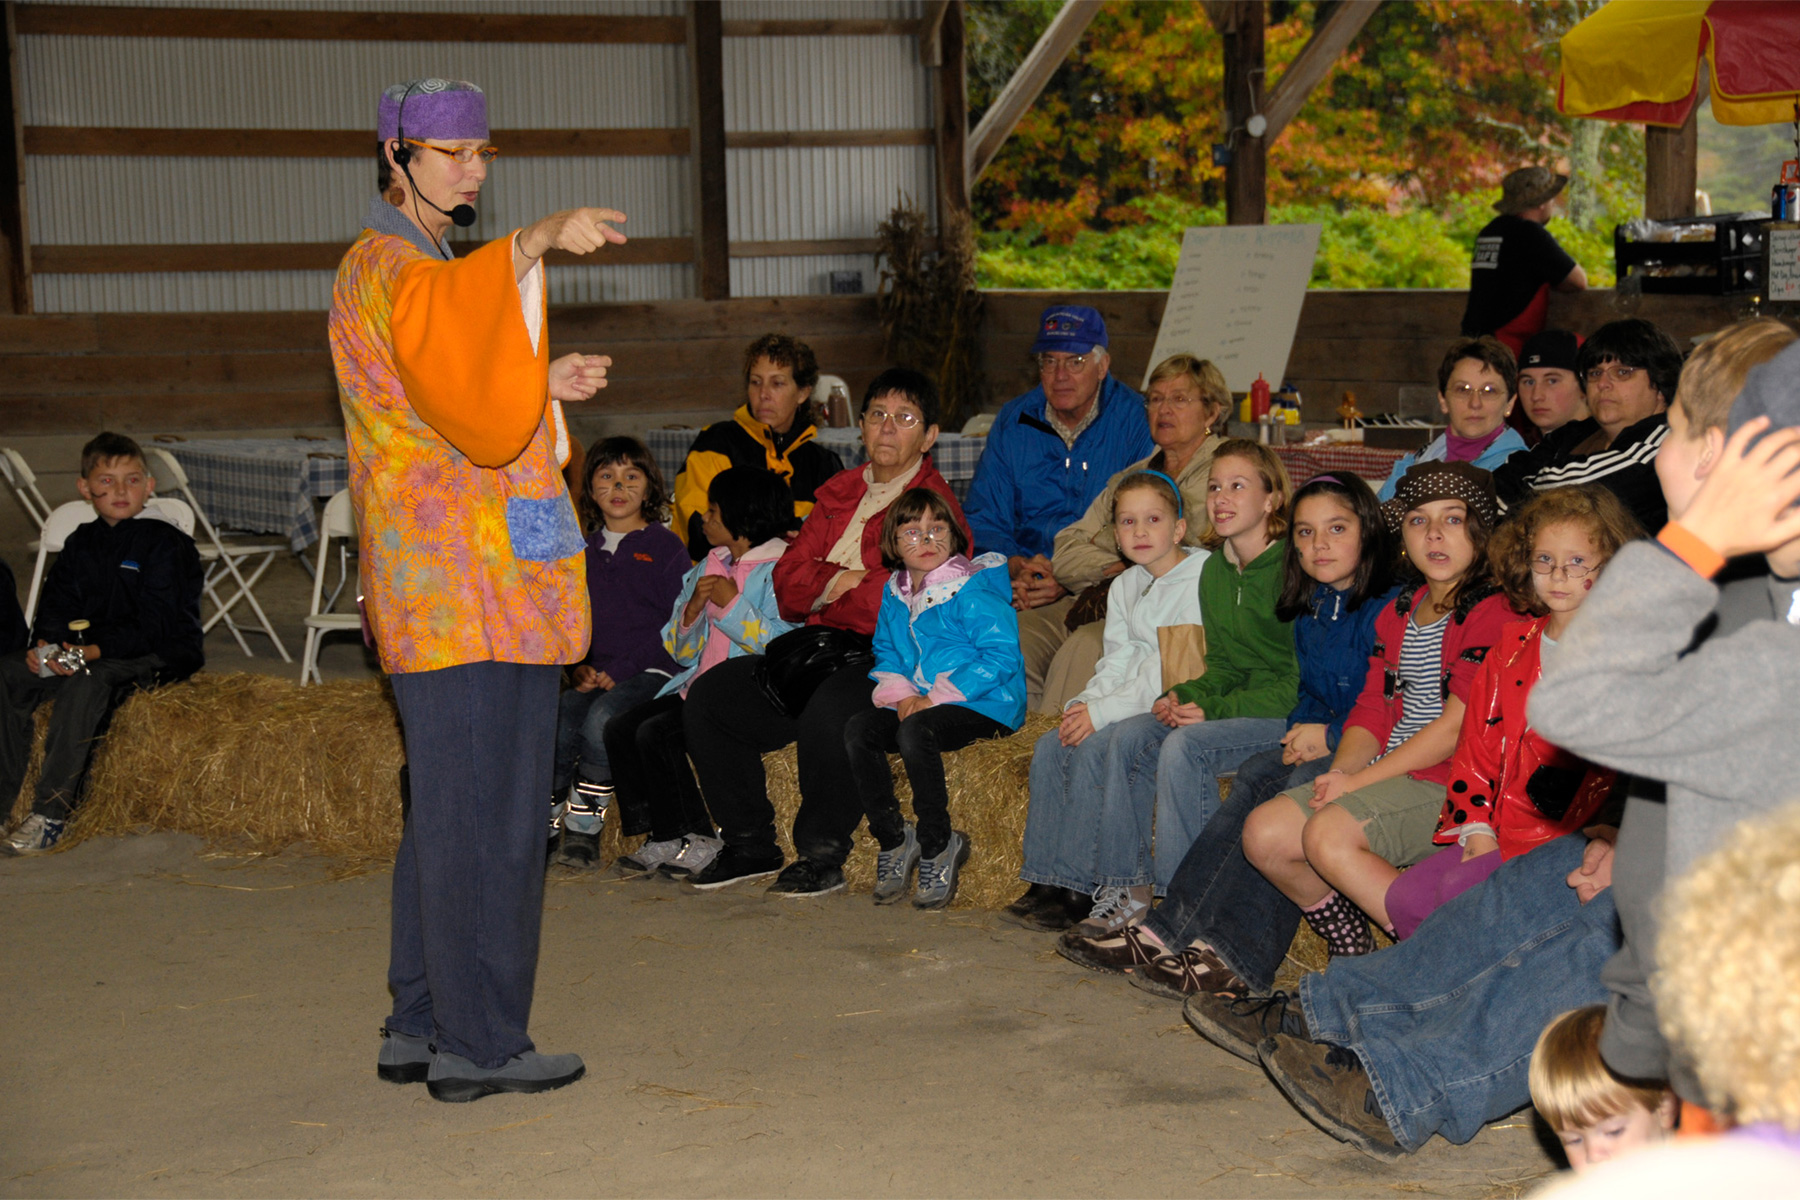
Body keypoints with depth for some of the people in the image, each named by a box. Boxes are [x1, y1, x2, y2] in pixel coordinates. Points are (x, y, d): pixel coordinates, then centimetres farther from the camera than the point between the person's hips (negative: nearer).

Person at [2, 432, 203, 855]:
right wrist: (43, 645, -13)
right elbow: (57, 605, 9)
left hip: (158, 657, -7)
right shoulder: (81, 543, 14)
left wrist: (95, 650, -27)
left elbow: (153, 625, -16)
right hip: (87, 654, 7)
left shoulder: (164, 543, -8)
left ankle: (52, 812, -37)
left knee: (86, 682, -37)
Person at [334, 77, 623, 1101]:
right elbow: (436, 321, -33)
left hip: (481, 586, 11)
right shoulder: (386, 267, -9)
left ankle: (421, 1026, 21)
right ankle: (477, 1043, -1)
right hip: (461, 594, -11)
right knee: (483, 813, -7)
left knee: (453, 810, 14)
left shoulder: (431, 272, 23)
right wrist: (536, 242, -42)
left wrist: (543, 387, 15)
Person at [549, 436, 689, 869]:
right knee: (556, 722, -26)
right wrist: (578, 667, 1)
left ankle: (584, 829, -23)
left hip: (651, 671, -4)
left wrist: (618, 672, -13)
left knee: (601, 720, -34)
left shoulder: (665, 548, 3)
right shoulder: (584, 552, 19)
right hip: (596, 676, 4)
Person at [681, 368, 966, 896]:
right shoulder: (839, 492, 19)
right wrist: (841, 581, -7)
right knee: (708, 694, -7)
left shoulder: (936, 503, -4)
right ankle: (751, 846, 0)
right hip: (819, 651, 7)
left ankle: (822, 857, -18)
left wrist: (827, 587, -4)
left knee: (827, 712, -37)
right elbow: (788, 581, 13)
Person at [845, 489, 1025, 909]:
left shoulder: (974, 589, -10)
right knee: (857, 730, -15)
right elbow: (886, 654, 20)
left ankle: (938, 846, -17)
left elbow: (1001, 657, -17)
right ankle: (893, 839, -5)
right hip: (918, 703, 7)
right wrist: (900, 695, -4)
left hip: (983, 705, -7)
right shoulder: (895, 594, 13)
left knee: (915, 733, -33)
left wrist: (934, 699, -18)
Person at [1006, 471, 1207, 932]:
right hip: (1131, 703, 8)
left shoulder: (1202, 578, -13)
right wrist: (1082, 705, -8)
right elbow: (1118, 660, 13)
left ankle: (1080, 891, -19)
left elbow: (1177, 668, -20)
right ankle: (1046, 881, -8)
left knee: (1092, 751, -25)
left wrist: (1103, 711, -21)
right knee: (1049, 747, -9)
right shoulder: (1125, 586, 15)